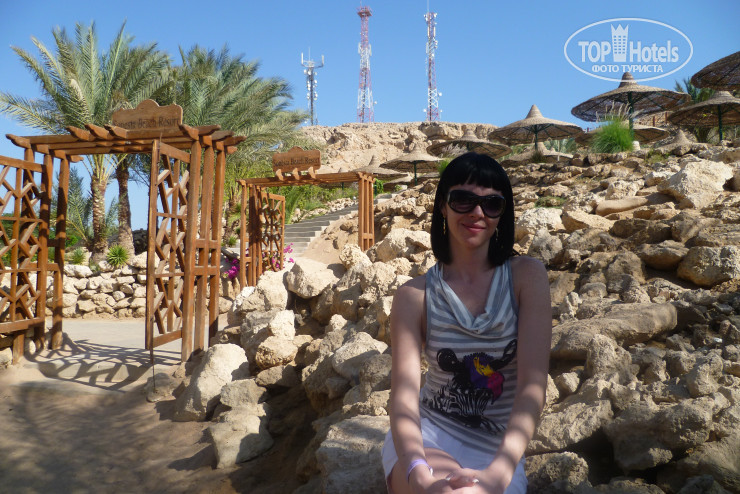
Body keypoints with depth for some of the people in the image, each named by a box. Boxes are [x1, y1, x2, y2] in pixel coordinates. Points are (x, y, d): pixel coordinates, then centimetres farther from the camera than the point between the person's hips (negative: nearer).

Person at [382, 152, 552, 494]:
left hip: (497, 450, 1)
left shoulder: (526, 276, -5)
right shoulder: (415, 296, -6)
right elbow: (404, 393, -13)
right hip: (427, 438, -1)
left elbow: (533, 384, -13)